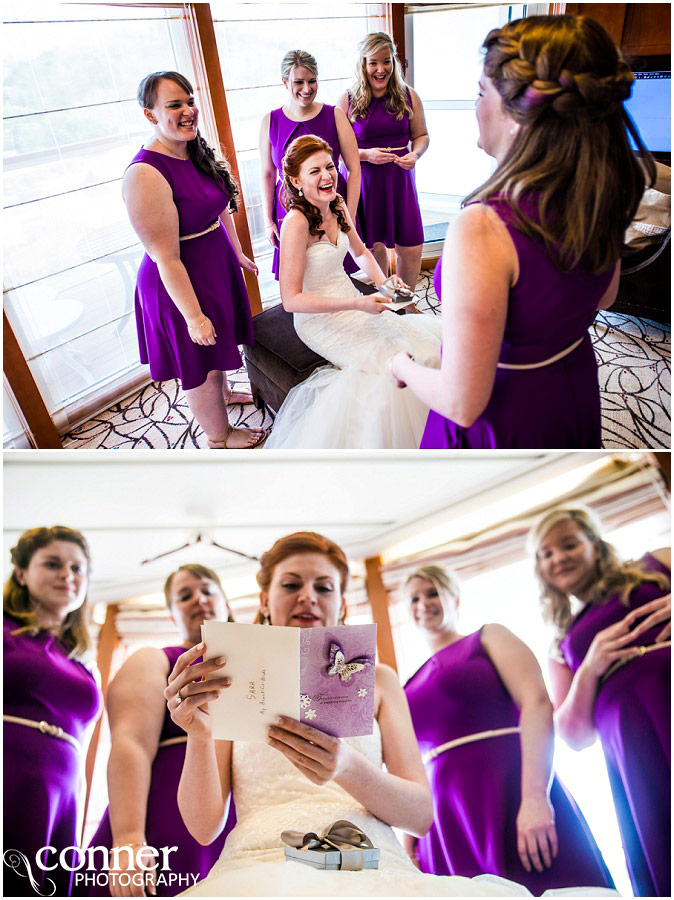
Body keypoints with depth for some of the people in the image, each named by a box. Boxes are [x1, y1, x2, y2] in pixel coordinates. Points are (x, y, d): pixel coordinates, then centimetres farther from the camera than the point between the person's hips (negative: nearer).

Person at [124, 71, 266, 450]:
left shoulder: (199, 152, 0)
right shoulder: (145, 174, -26)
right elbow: (166, 258, -27)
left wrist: (239, 253, 21)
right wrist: (194, 316, -25)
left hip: (219, 263, 9)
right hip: (180, 281, -8)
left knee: (220, 343, 28)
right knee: (201, 365, 9)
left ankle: (224, 393, 56)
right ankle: (219, 436, 31)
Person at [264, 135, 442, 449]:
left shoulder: (337, 205, 1)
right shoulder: (296, 222, -21)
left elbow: (360, 252, 18)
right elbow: (291, 300, -23)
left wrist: (383, 282, -2)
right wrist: (357, 304, -26)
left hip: (352, 302, 8)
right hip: (319, 318, -8)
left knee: (431, 337, -3)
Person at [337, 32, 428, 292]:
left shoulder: (408, 96, 5)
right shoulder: (347, 100, -1)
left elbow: (421, 135, 13)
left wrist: (415, 155, -9)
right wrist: (366, 155, -17)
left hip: (399, 181, 2)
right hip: (364, 182, -2)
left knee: (411, 249, 0)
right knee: (374, 247, 6)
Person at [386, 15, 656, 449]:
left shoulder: (482, 231, -35)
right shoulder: (604, 194, -10)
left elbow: (463, 404, -32)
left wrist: (404, 368, -13)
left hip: (506, 419, -7)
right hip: (577, 397, 7)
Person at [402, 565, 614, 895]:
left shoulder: (489, 638, 7)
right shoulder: (411, 686, 20)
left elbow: (537, 702, -9)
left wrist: (535, 797, -21)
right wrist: (408, 838, 8)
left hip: (512, 798, -4)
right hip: (447, 823, 4)